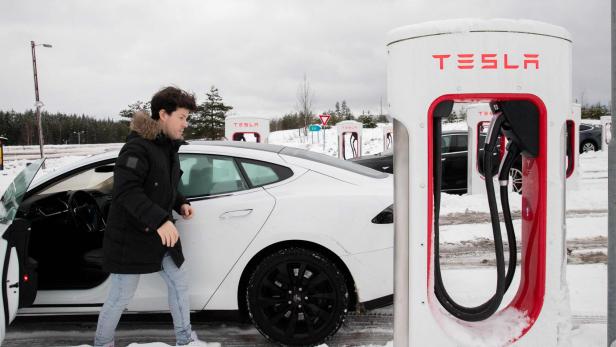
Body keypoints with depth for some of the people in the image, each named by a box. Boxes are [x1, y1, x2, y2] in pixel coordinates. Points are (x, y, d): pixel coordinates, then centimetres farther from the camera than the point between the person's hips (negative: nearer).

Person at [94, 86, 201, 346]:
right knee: (121, 295, 4)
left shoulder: (168, 148, 9)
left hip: (161, 234, 9)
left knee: (179, 282, 14)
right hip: (130, 236, -9)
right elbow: (126, 191, -30)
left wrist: (180, 204, 2)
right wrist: (160, 220, -36)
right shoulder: (137, 147, -21)